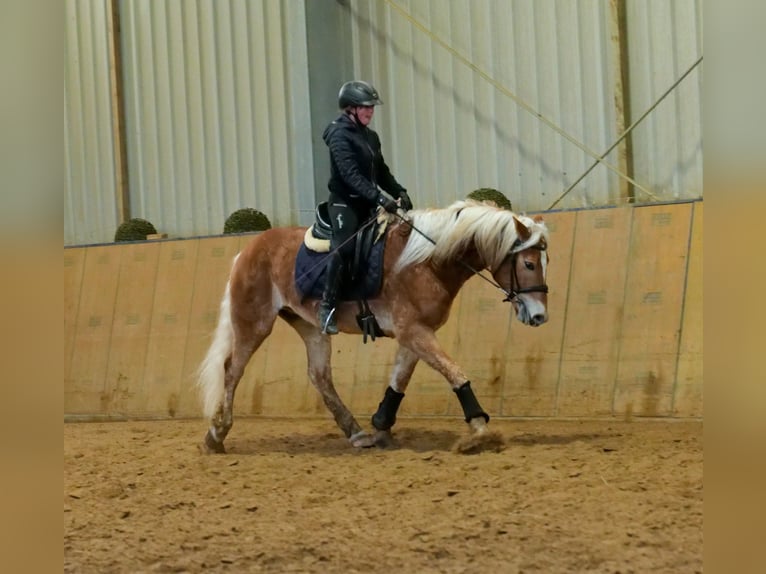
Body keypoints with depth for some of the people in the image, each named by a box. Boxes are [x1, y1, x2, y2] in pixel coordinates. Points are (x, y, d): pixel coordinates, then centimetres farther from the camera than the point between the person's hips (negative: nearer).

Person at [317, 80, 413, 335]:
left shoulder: (371, 137, 15)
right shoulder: (339, 134, -10)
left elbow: (382, 172, 20)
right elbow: (351, 175, -21)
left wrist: (400, 192, 1)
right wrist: (379, 198, -29)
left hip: (366, 206, 8)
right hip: (344, 202, -8)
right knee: (344, 246, -24)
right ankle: (327, 306, -20)